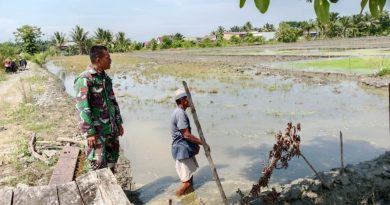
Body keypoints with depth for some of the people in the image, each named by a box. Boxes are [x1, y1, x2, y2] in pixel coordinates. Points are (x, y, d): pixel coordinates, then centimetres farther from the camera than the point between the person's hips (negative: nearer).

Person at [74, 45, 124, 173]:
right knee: (98, 163, 0)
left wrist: (118, 123, 16)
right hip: (97, 131, -8)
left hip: (112, 128, 8)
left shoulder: (105, 77, 10)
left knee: (112, 158, 17)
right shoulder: (84, 79, -15)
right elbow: (82, 108, -18)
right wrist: (89, 132, -19)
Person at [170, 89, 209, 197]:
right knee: (186, 182, -5)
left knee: (190, 180, 18)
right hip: (182, 151, -11)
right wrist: (202, 143, -16)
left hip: (186, 149, 11)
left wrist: (195, 144, 13)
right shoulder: (180, 113, -20)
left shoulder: (181, 112, 13)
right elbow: (186, 135, -23)